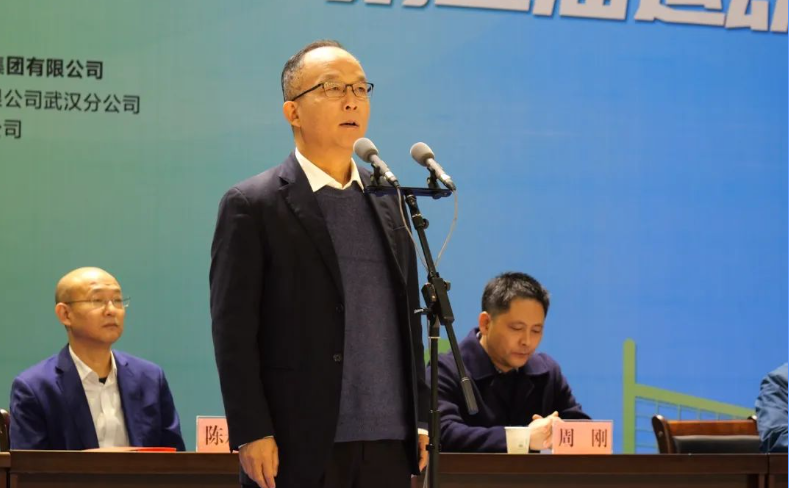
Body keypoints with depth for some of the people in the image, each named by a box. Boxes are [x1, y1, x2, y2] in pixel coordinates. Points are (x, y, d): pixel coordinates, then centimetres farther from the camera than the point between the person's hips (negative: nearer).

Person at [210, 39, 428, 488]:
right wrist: (252, 434, -12)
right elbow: (233, 331, -6)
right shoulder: (252, 205, -2)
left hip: (388, 444, 5)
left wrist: (419, 420, 12)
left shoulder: (388, 202, 15)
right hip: (302, 446, -5)